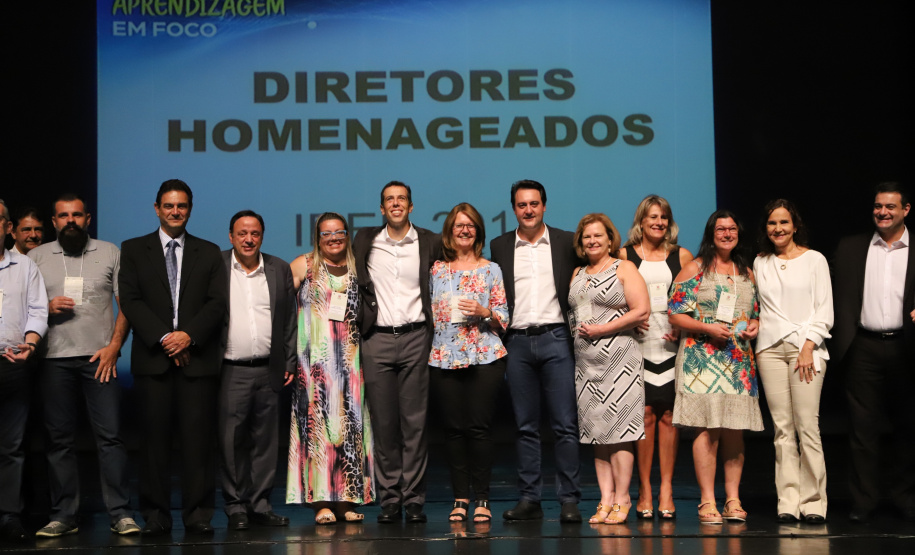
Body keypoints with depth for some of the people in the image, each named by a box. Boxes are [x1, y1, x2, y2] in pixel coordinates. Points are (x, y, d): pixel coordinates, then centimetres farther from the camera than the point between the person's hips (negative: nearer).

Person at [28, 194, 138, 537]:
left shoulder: (110, 253, 9)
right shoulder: (37, 257, 13)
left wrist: (114, 346, -6)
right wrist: (47, 308, -8)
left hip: (99, 357, -1)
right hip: (55, 360, 2)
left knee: (110, 435, -6)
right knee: (59, 439, 4)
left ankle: (120, 514, -3)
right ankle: (63, 516, 10)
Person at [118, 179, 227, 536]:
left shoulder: (209, 252, 14)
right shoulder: (134, 250, 12)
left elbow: (217, 302, 4)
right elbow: (130, 300, 1)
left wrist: (189, 335, -10)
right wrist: (163, 338, -9)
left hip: (198, 357, 0)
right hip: (152, 359, 0)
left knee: (198, 438, -3)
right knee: (155, 438, -1)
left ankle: (198, 514, 3)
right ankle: (155, 515, 5)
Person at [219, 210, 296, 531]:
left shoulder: (280, 270, 10)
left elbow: (289, 320, 12)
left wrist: (290, 363, 7)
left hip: (269, 371, 3)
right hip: (230, 372, -2)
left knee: (265, 441, 6)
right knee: (231, 441, -2)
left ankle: (260, 504, 15)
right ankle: (236, 507, 8)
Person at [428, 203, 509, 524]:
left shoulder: (491, 269, 8)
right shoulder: (436, 270, 13)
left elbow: (504, 317, 6)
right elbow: (428, 311, 15)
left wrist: (483, 311, -12)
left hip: (485, 357, -2)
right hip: (444, 358, 2)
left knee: (479, 426, -6)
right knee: (454, 427, 1)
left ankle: (482, 499, 2)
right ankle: (460, 497, 10)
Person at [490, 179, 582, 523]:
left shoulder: (566, 242, 6)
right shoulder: (499, 246, 12)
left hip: (555, 339, -2)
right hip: (517, 343, 2)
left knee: (565, 426, -4)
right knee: (526, 427, 6)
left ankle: (569, 501, 0)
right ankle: (529, 500, 10)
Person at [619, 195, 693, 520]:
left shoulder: (682, 257, 12)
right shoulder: (625, 255, 9)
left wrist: (683, 328, -5)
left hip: (672, 343, 1)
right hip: (638, 344, -1)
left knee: (668, 414, -1)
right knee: (645, 413, -4)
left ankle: (666, 490, 6)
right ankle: (644, 490, 4)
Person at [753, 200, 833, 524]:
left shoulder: (814, 260, 6)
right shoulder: (760, 263, 16)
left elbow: (824, 312, 2)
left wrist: (808, 347, -7)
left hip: (805, 345, -3)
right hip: (770, 348, 3)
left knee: (807, 425, -10)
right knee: (782, 427, -1)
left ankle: (813, 501, -4)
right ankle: (788, 501, 1)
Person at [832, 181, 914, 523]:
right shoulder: (850, 248, 10)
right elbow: (839, 298, 7)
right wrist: (842, 340, -4)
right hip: (863, 349, 1)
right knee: (863, 427, 2)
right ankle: (864, 501, 8)